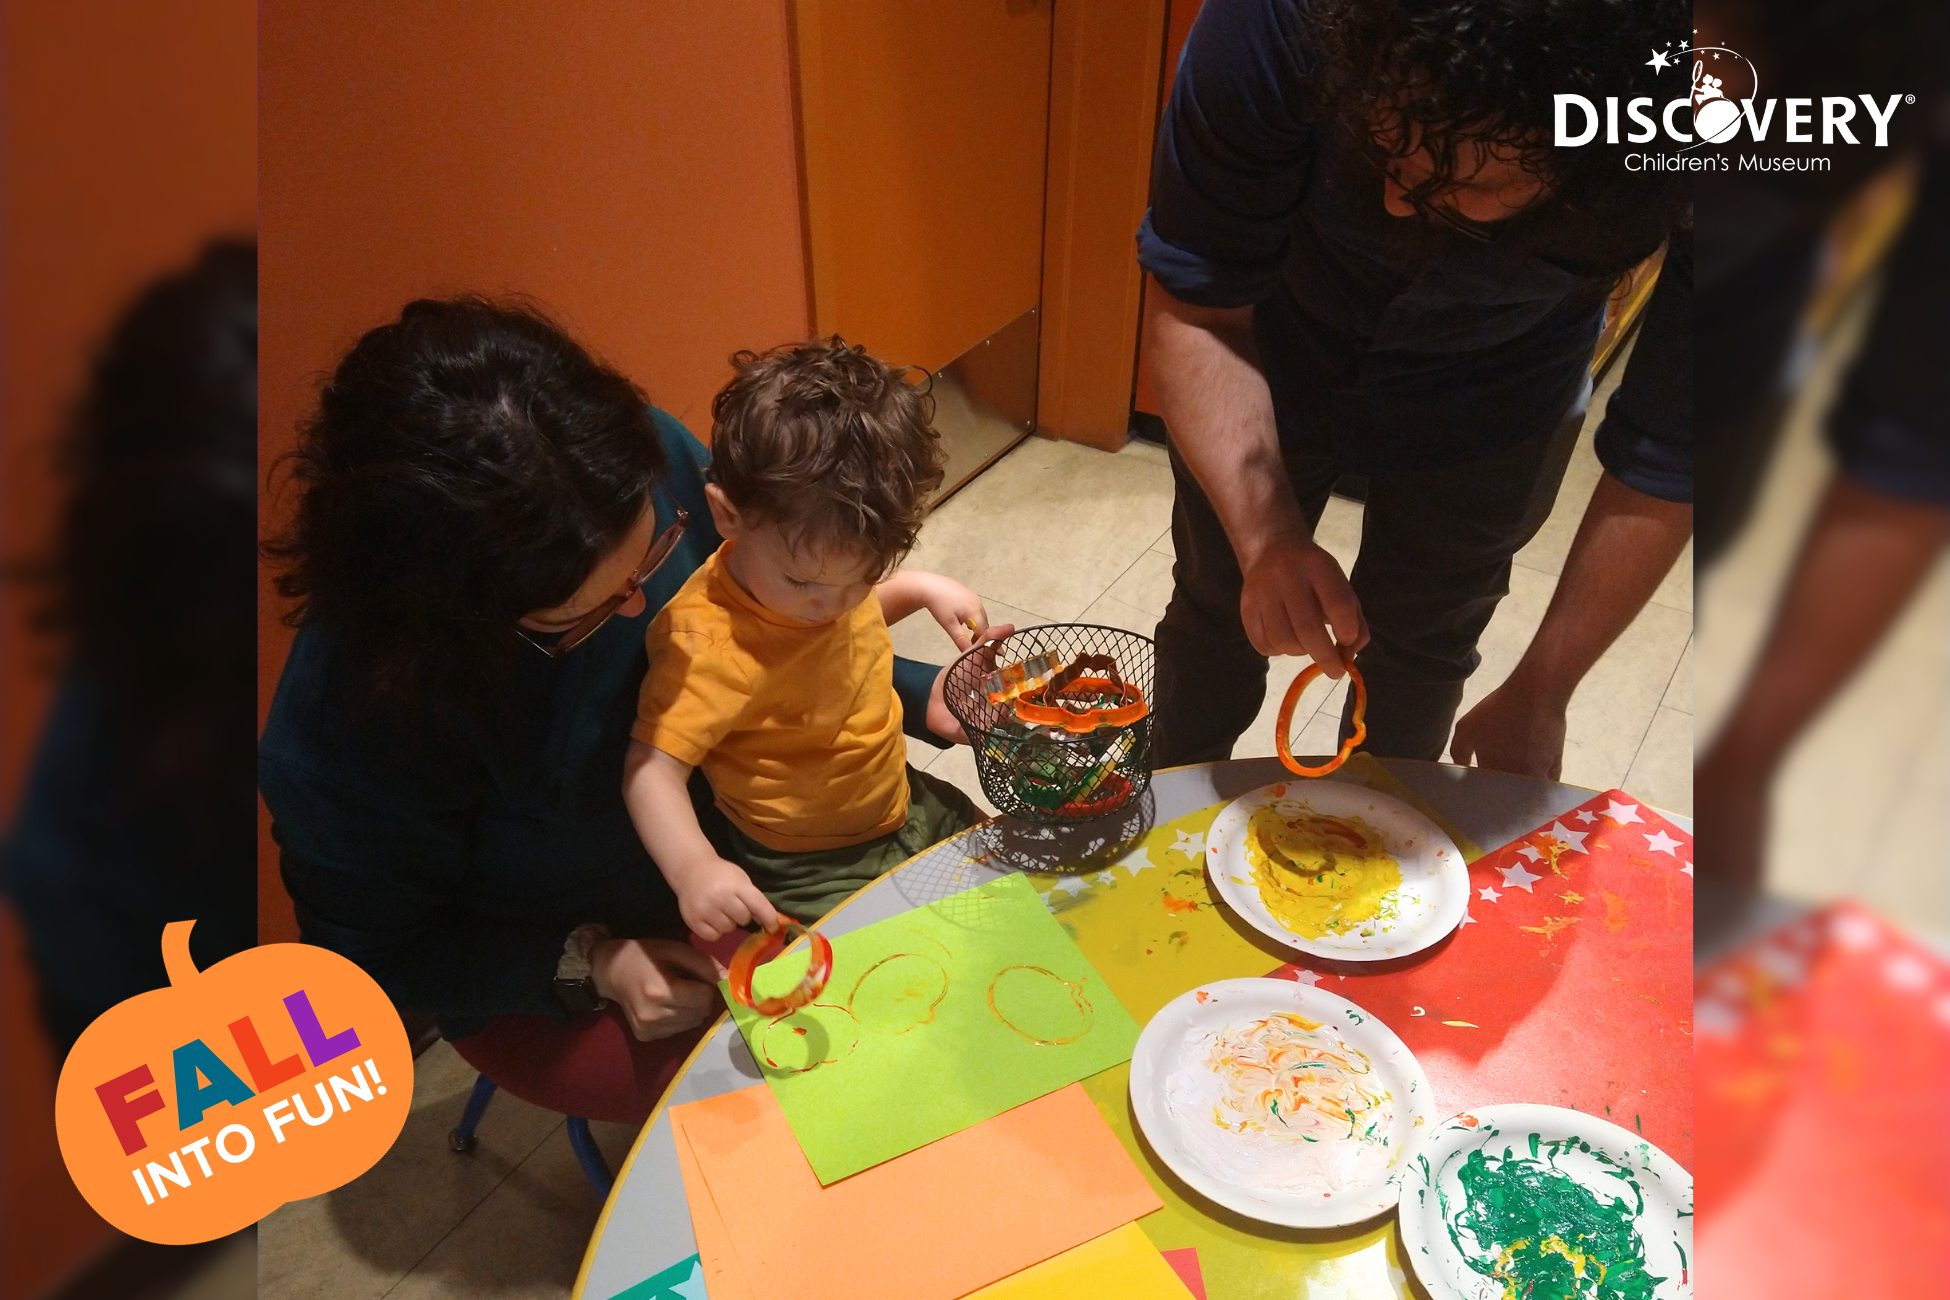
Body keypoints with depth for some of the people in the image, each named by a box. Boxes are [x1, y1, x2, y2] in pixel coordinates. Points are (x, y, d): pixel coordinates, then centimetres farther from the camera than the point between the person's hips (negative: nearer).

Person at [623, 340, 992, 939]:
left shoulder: (822, 562, -11)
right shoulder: (709, 645, -35)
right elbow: (652, 767, -35)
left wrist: (922, 587, -3)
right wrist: (694, 868, -51)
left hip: (907, 805, 8)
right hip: (815, 871, -7)